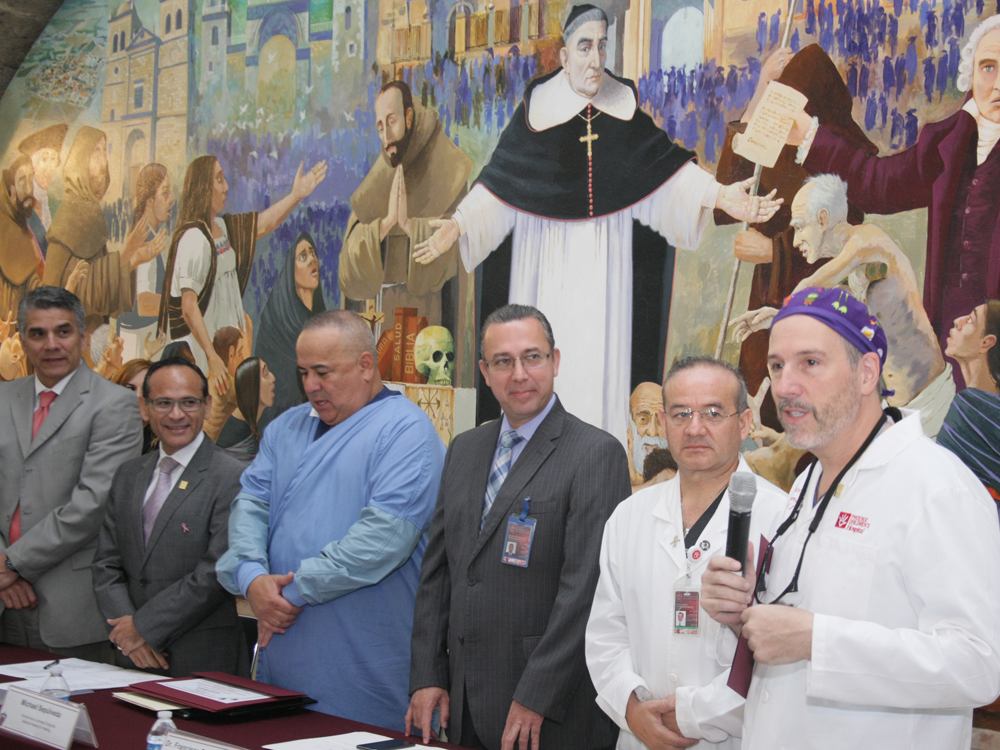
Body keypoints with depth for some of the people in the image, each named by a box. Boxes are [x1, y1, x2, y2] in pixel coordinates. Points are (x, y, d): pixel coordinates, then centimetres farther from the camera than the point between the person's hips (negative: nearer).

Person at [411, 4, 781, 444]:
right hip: (547, 258, -2)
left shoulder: (623, 107, 3)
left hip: (603, 260, 2)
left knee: (600, 355, 1)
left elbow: (665, 169, 7)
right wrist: (456, 225, -15)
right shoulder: (537, 110, -4)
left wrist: (720, 196, -3)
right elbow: (499, 182, -4)